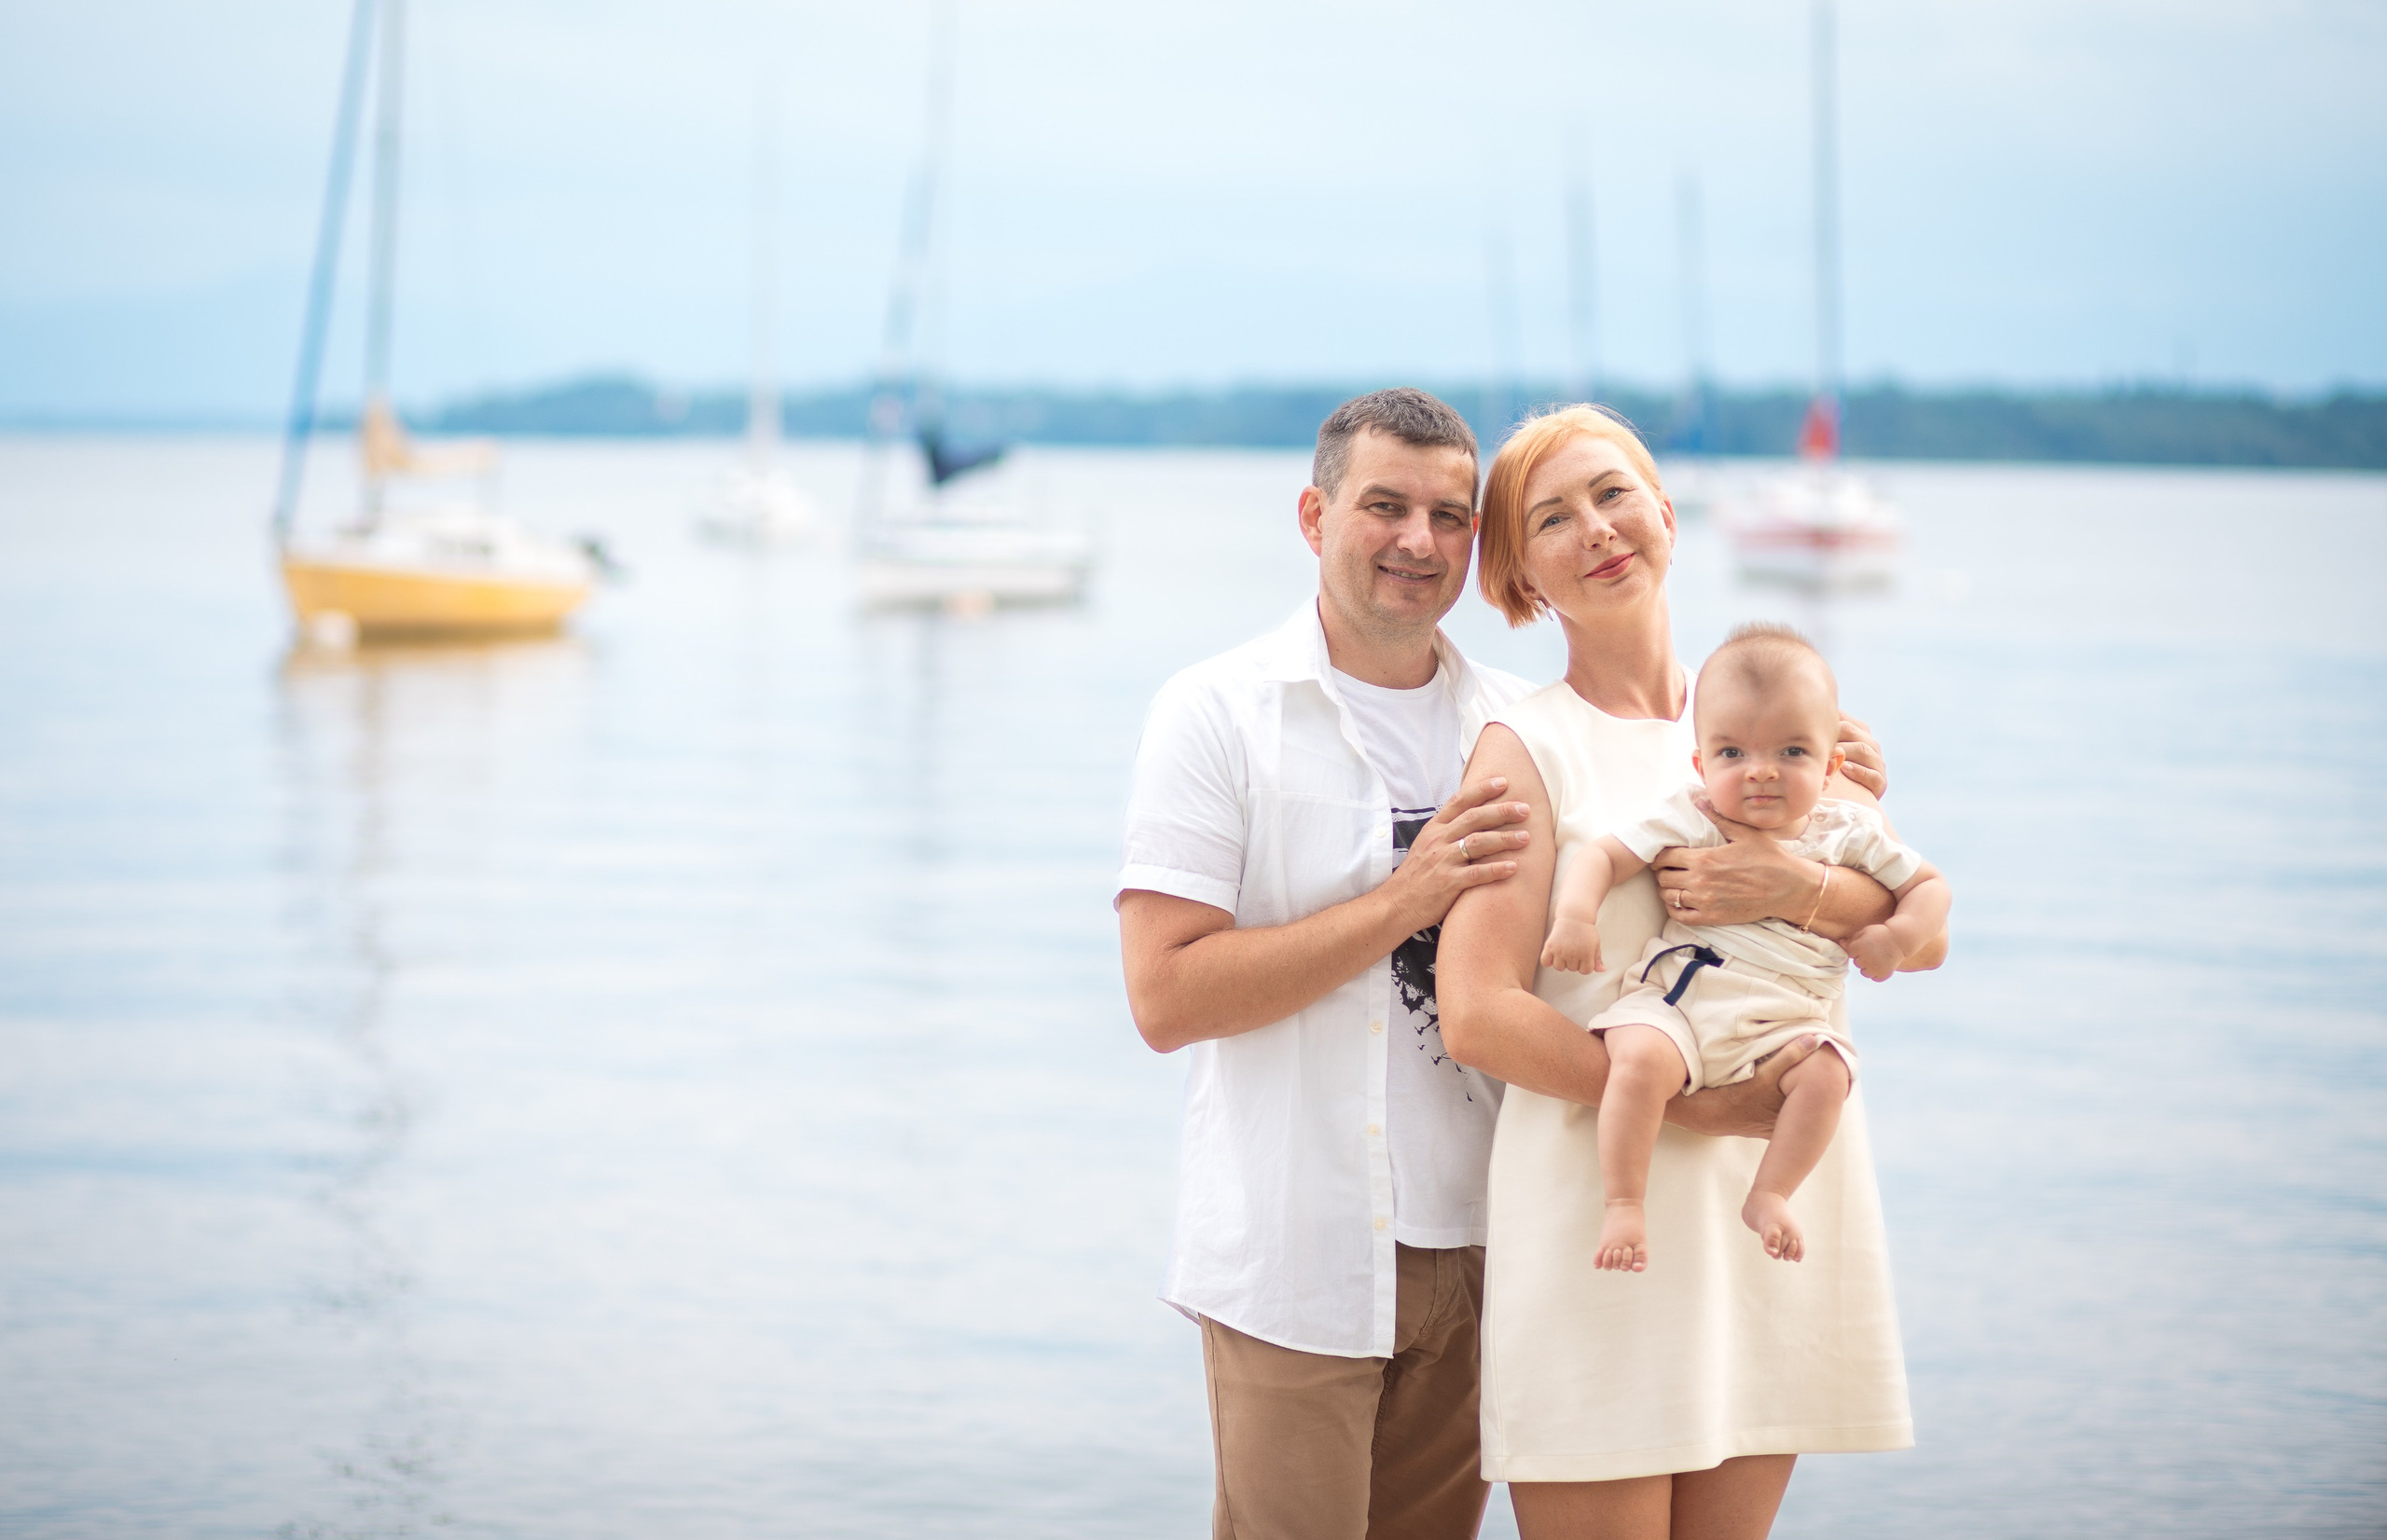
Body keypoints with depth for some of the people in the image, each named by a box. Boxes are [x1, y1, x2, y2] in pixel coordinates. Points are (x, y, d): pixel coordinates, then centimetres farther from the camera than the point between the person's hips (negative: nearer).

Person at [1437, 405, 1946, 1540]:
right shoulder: (1528, 749, -2)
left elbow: (1920, 935, 7)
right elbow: (1476, 1016, -12)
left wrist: (1796, 890, -14)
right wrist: (1696, 1101, -16)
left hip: (1772, 1209, 5)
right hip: (1601, 1216, -5)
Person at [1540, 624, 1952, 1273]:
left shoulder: (1847, 834, 10)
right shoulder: (1690, 822, 4)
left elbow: (1928, 884, 18)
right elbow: (1604, 855, 1)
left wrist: (1895, 938, -1)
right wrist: (1576, 914, -18)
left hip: (1786, 1017, 2)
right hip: (1677, 994, -2)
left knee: (1825, 1072, -27)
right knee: (1641, 1057, -32)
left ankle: (1769, 1195, -8)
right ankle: (1624, 1205, -19)